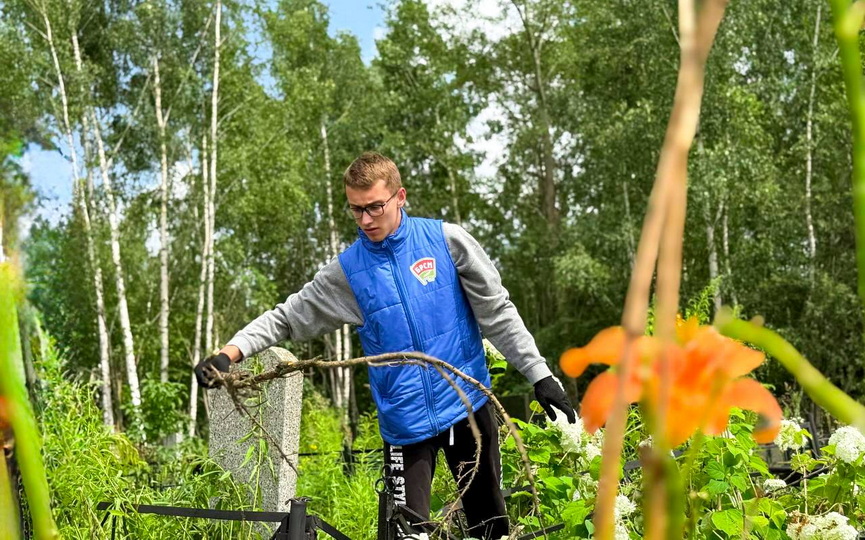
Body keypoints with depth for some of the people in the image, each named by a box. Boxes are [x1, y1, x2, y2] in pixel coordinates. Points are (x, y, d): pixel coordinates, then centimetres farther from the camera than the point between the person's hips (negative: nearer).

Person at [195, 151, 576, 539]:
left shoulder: (447, 240, -4)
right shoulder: (346, 272, -1)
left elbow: (497, 312, -1)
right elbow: (286, 317, 3)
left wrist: (539, 375, -4)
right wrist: (229, 353, -12)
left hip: (469, 405, 0)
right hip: (406, 422, 0)